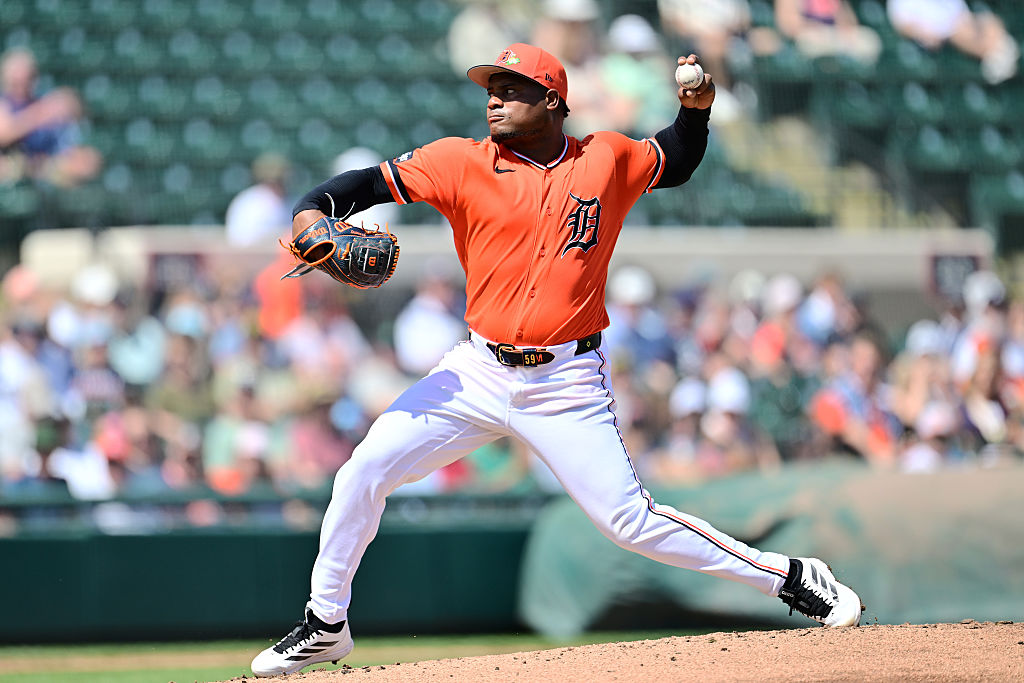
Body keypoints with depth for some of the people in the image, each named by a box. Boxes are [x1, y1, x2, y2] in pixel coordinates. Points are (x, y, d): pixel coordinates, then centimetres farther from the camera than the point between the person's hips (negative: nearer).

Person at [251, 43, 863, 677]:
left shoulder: (608, 159, 2)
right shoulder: (464, 163, -1)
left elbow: (677, 164, 20)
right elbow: (371, 182, -5)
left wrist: (696, 108, 1)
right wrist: (313, 209, -25)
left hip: (569, 384, -2)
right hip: (478, 372, 2)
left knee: (629, 520, -10)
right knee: (363, 473, -7)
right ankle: (326, 625, 10)